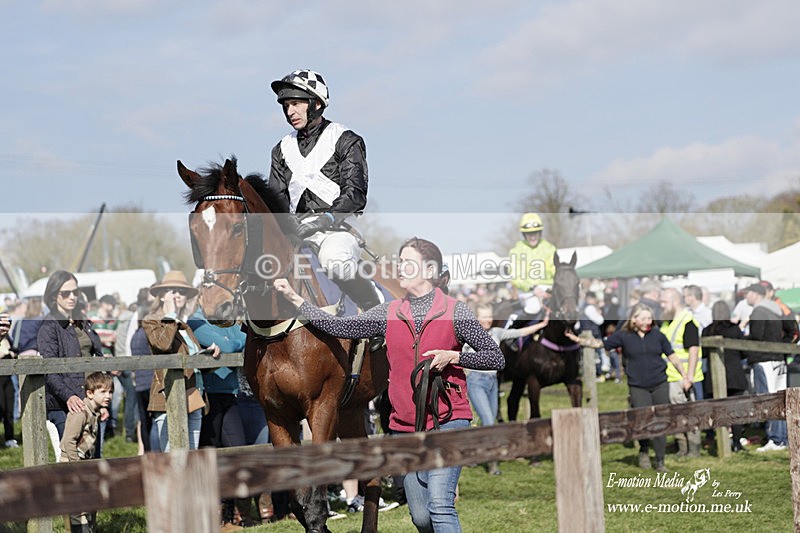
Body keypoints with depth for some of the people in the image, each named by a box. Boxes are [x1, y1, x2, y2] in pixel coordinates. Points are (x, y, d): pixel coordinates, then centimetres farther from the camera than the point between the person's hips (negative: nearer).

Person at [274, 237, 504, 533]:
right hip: (406, 425, 5)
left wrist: (453, 357, -15)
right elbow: (337, 327, 8)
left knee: (439, 504, -19)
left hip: (447, 421, -5)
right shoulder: (389, 314, 8)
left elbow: (496, 358, -1)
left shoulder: (455, 311, -2)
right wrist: (294, 298, 6)